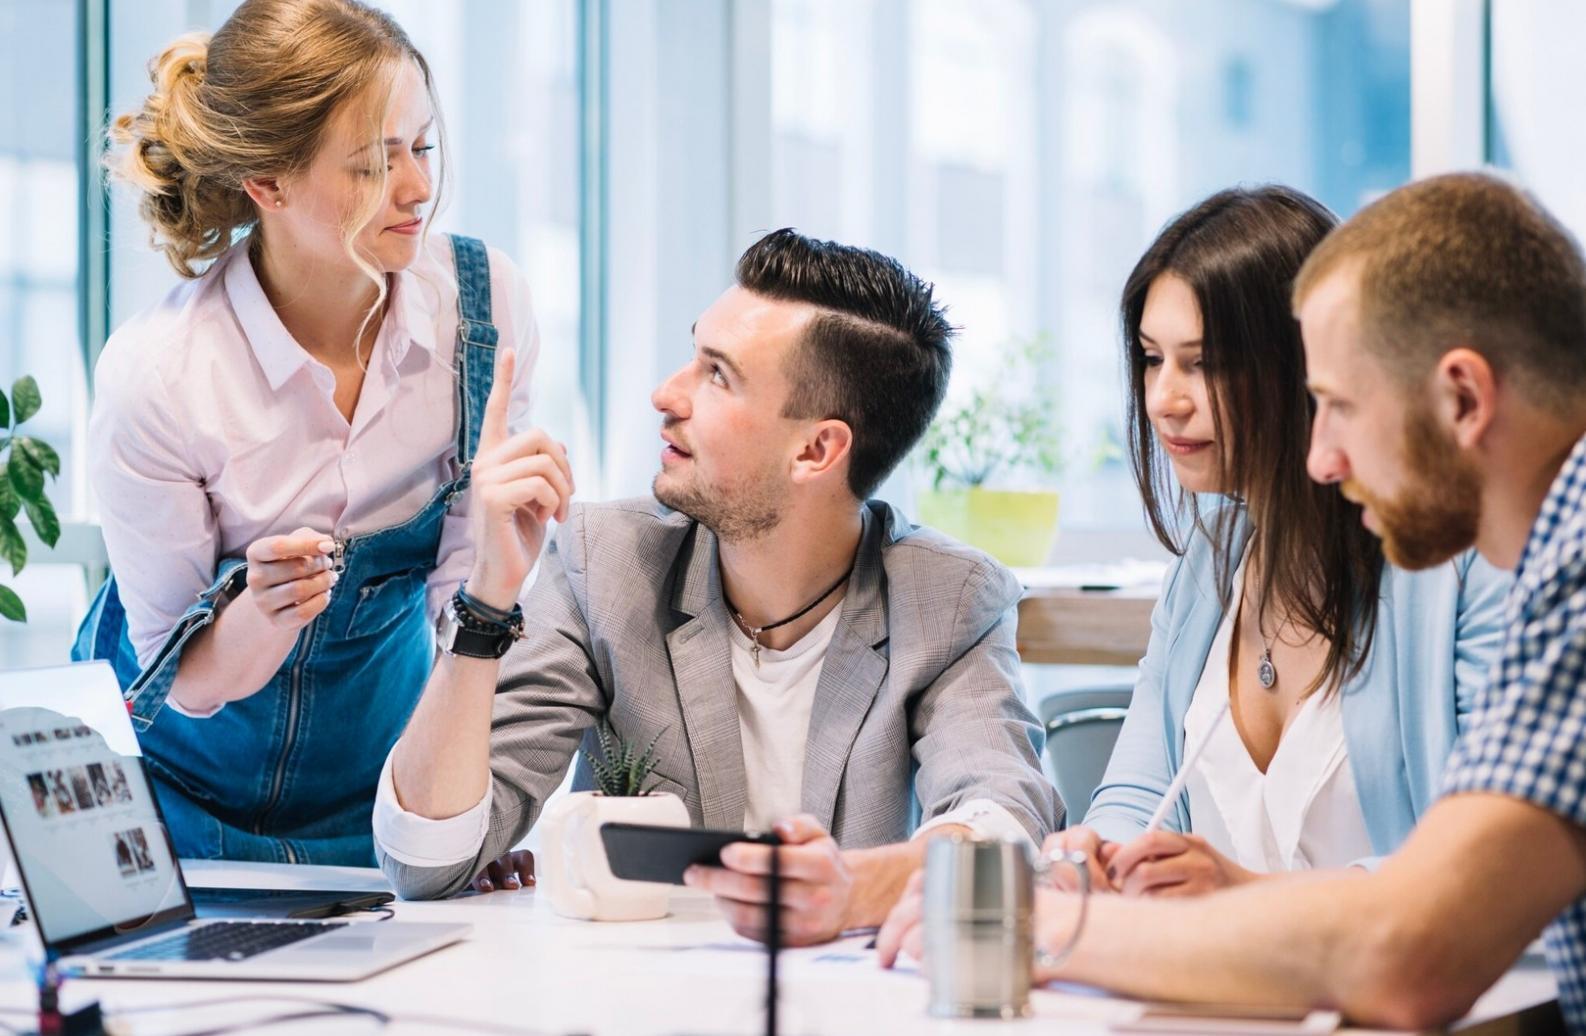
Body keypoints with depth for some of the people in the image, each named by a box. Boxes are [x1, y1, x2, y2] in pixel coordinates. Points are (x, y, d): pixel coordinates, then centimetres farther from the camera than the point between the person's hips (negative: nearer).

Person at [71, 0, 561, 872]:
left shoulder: (483, 299, -14)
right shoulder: (152, 375, -23)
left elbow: (466, 602, -9)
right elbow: (179, 681, -16)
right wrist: (263, 611, -35)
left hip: (381, 768, 2)